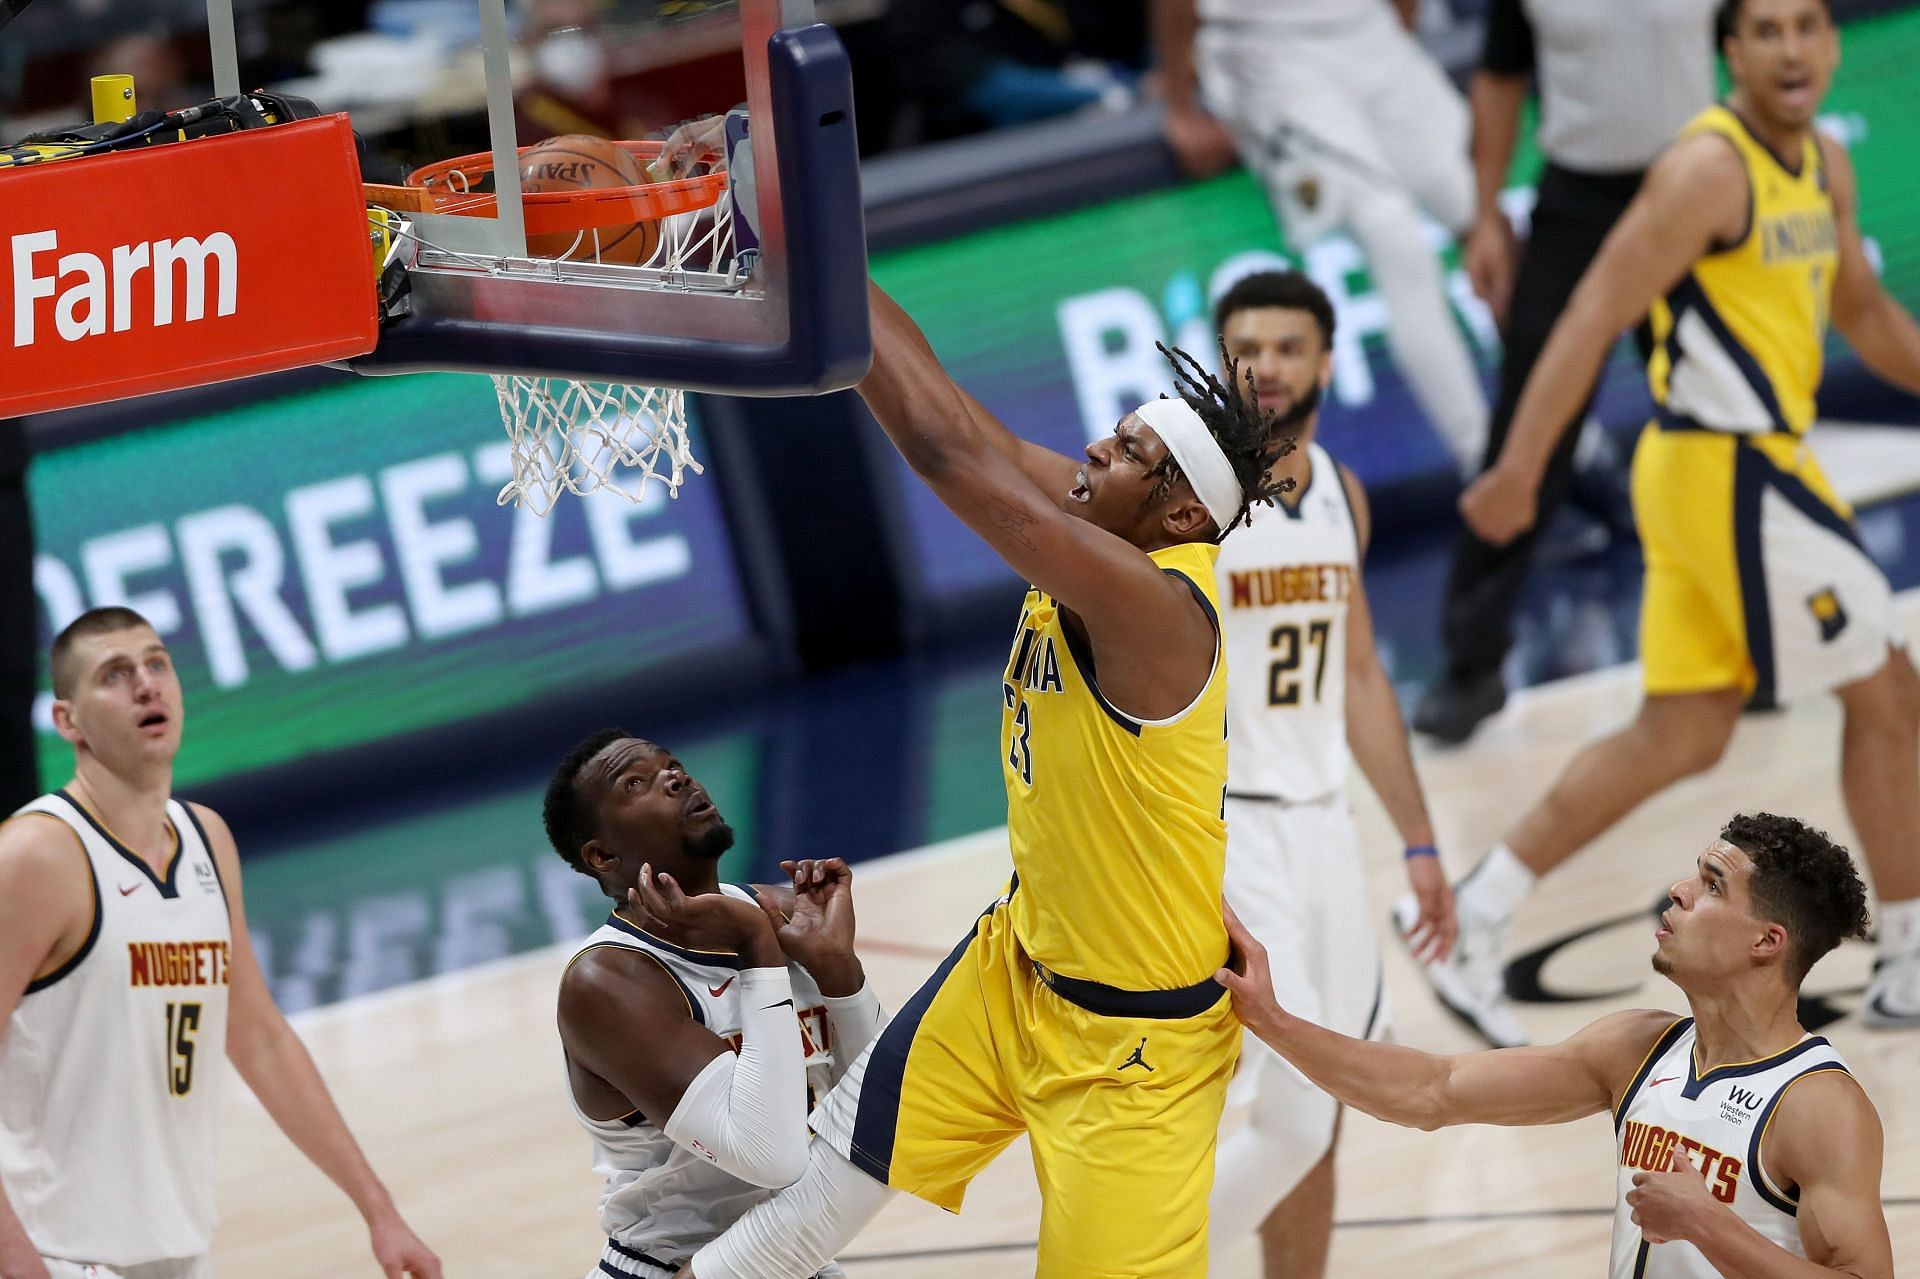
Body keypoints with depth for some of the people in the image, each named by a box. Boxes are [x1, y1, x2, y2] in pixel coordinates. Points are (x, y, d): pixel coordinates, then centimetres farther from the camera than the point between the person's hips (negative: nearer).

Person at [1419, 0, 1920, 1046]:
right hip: (1732, 475, -9)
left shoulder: (1823, 167, 11)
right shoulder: (1710, 168, -16)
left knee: (1680, 737, 10)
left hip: (1736, 471, 9)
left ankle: (1474, 921, 11)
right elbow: (1594, 318, -20)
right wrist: (1519, 471, -23)